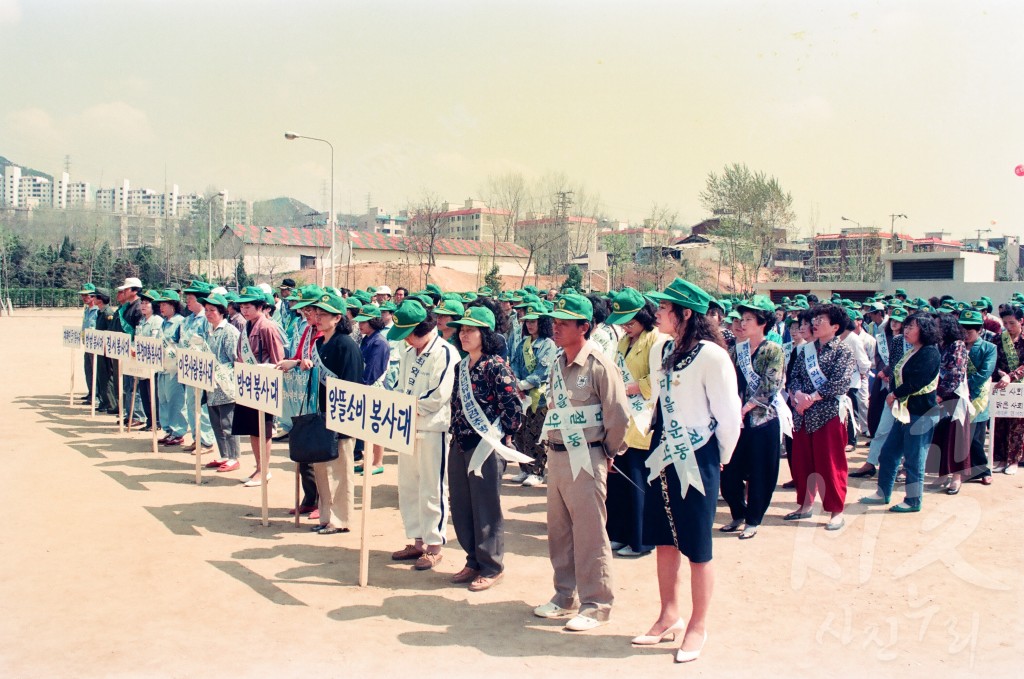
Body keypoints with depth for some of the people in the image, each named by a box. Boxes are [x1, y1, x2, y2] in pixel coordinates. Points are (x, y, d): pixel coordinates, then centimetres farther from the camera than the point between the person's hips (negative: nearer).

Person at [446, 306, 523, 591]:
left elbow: (514, 408, -16)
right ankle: (474, 562, 28)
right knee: (461, 508, 13)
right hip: (460, 446, 8)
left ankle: (492, 567, 15)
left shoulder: (496, 366, -13)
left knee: (486, 508, 2)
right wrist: (456, 434, 12)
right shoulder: (461, 367, 10)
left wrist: (499, 436, -9)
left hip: (486, 447, -8)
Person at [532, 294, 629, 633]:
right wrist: (555, 446, 16)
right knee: (558, 530, 14)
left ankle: (596, 605, 10)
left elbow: (619, 415, -13)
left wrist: (610, 452, -2)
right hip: (556, 456, 8)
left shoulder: (599, 365, -14)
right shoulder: (557, 365, 10)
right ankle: (565, 595, 28)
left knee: (589, 533, -1)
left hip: (586, 459, -8)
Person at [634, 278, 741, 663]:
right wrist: (657, 441, 15)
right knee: (664, 541, 15)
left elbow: (729, 415, -13)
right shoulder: (660, 352, 6)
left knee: (696, 547, 4)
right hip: (663, 457, 7)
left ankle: (697, 627, 20)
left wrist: (720, 457, -2)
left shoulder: (711, 356, -17)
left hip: (696, 461, -7)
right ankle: (669, 618, 31)